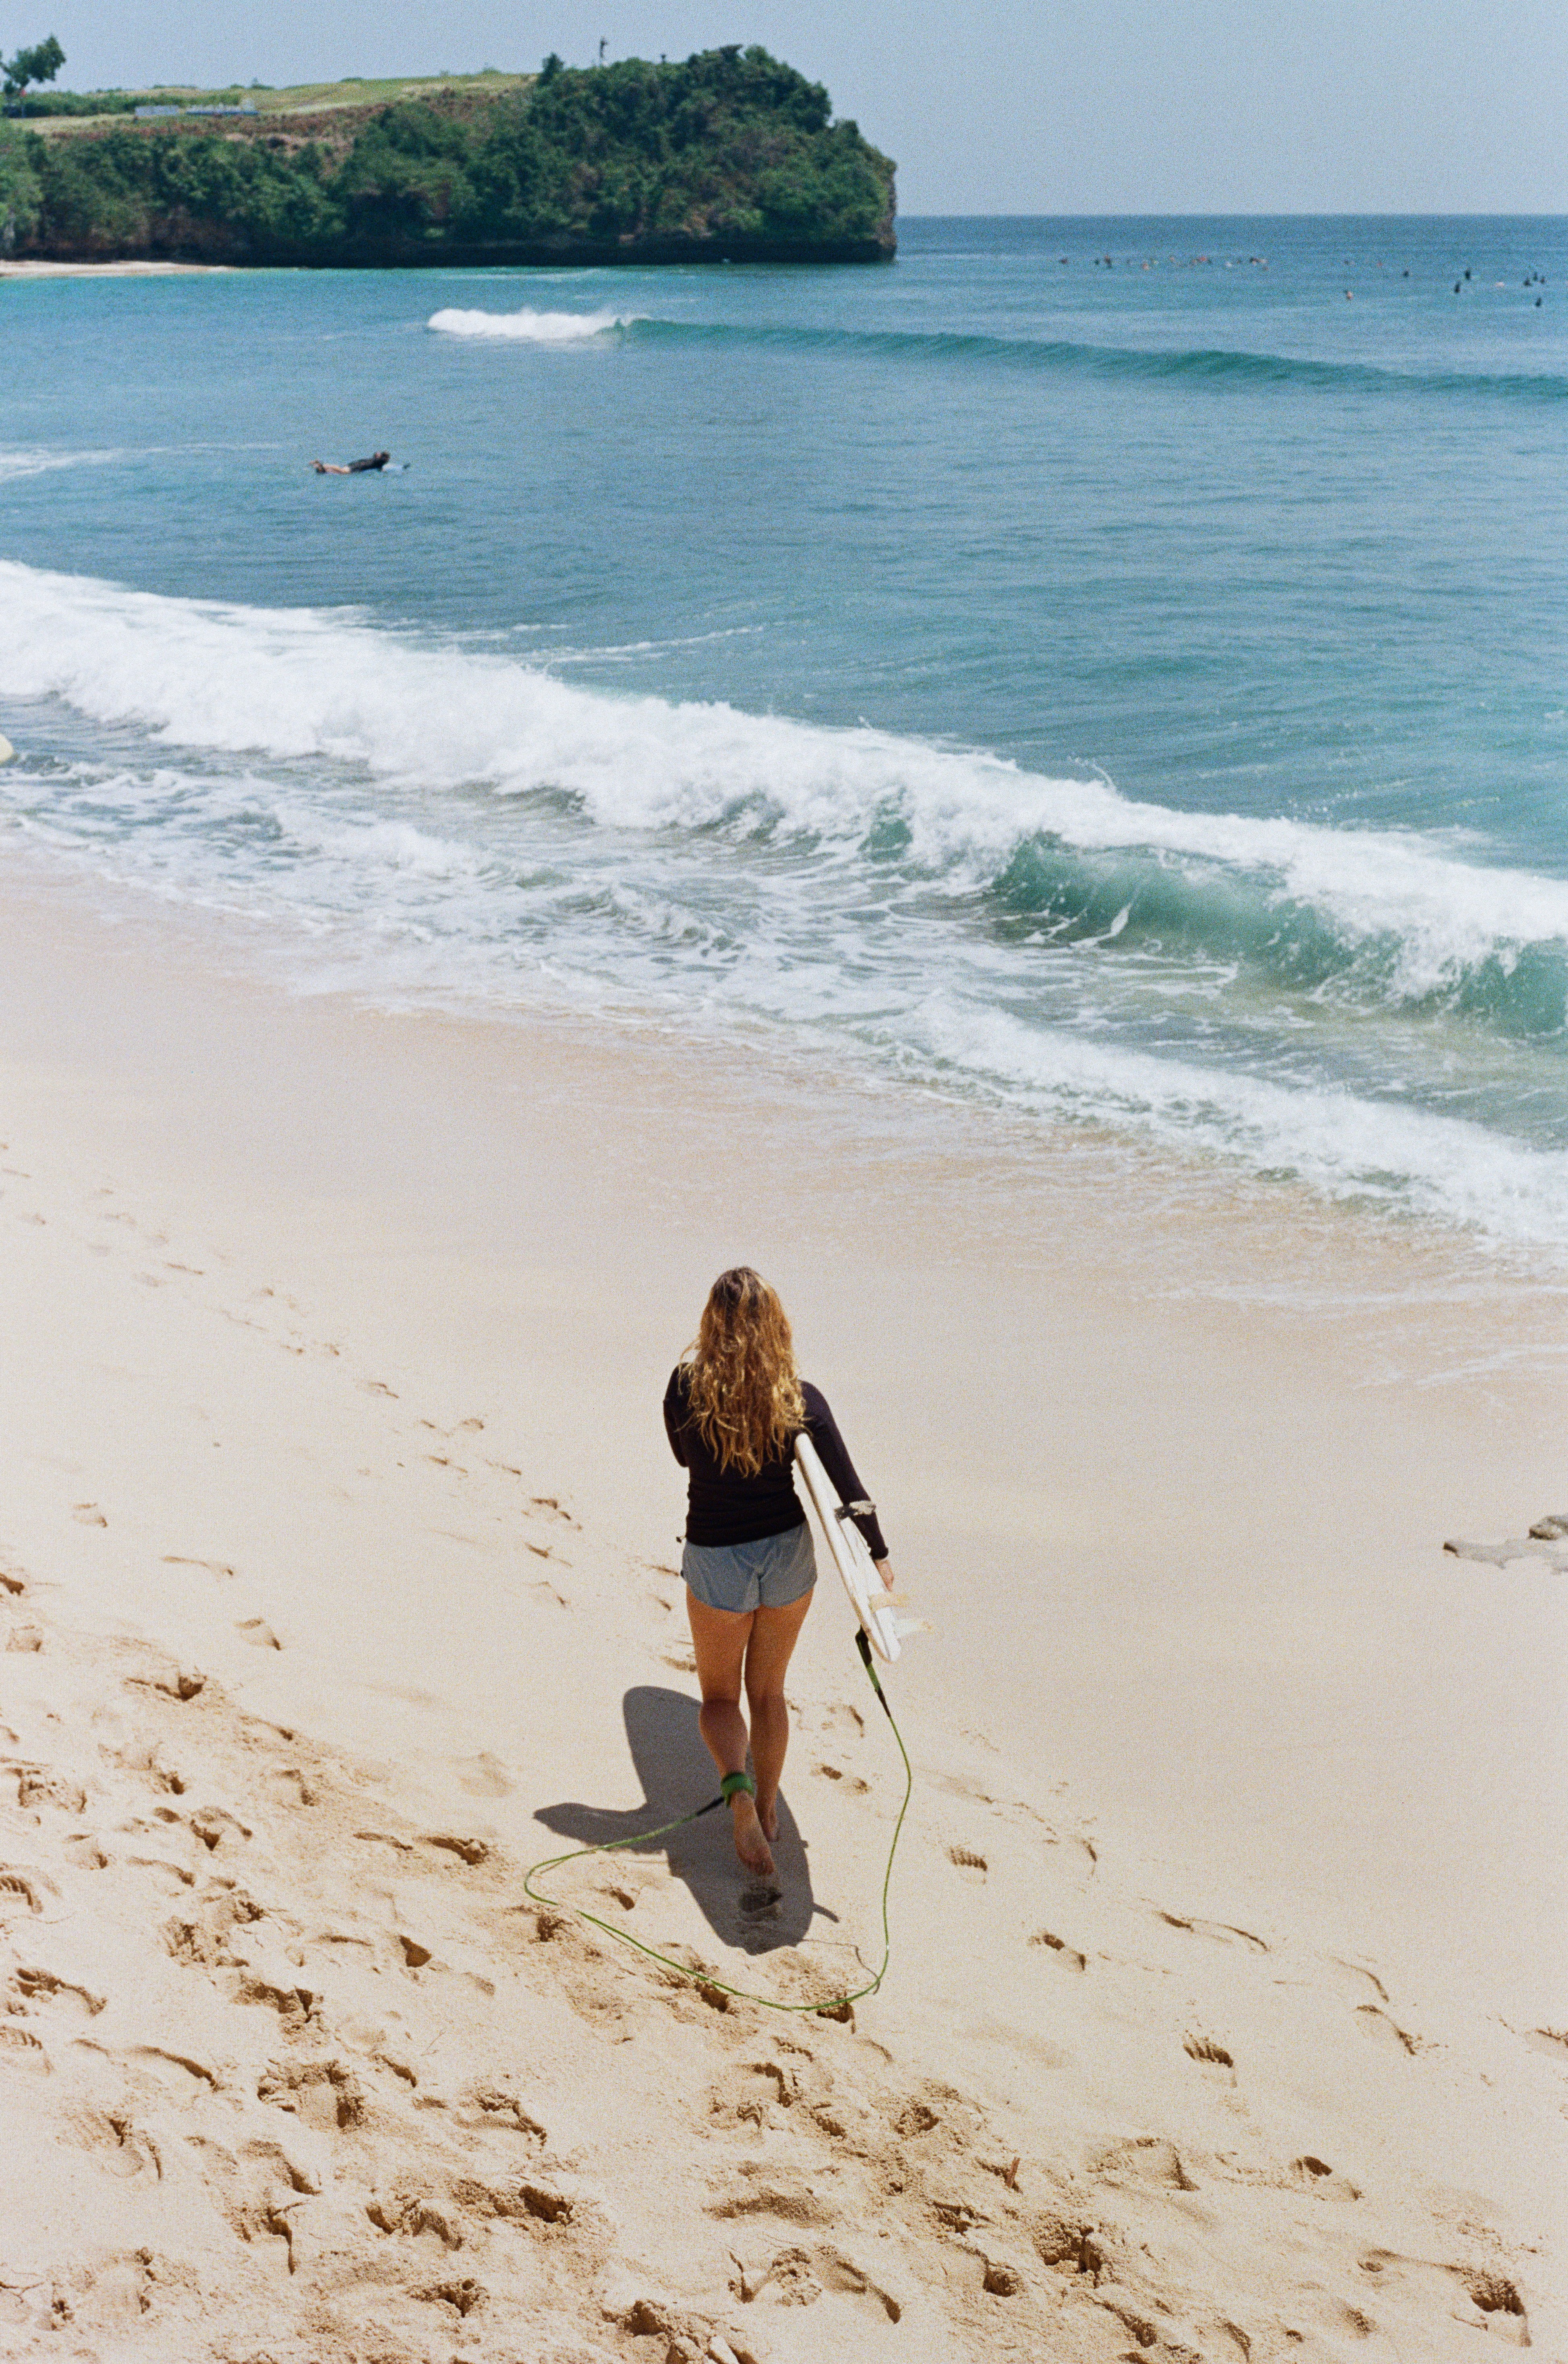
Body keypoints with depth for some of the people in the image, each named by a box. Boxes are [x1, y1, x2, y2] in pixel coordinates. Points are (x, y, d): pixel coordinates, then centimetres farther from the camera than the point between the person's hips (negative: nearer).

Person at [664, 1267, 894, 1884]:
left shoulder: (686, 1388, -16)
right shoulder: (801, 1400, -16)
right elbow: (847, 1486, -13)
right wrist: (878, 1555, -1)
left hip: (717, 1561, -1)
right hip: (787, 1556, 1)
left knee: (719, 1696, 16)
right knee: (768, 1691, 23)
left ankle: (738, 1788, -12)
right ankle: (767, 1811, 34)